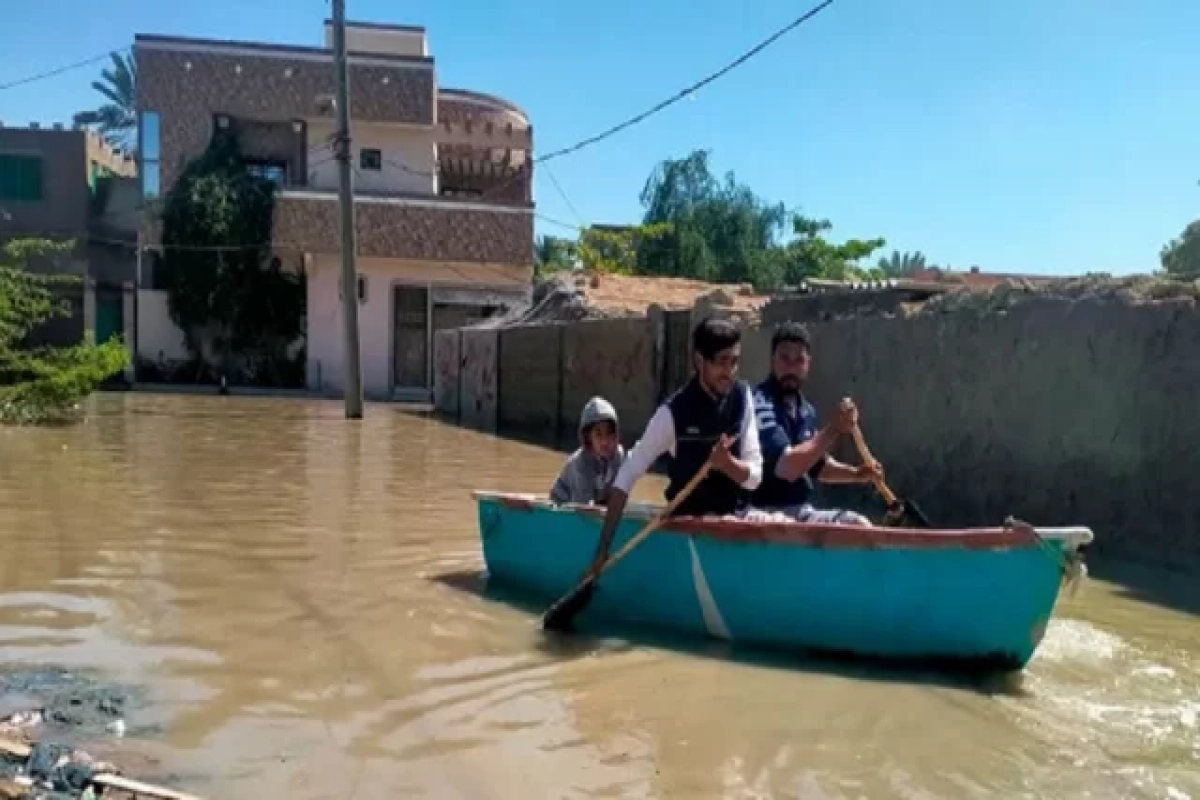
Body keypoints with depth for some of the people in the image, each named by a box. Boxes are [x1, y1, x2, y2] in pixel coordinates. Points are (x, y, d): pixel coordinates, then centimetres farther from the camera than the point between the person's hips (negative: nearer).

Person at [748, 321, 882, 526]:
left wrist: (856, 474, 8)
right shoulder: (760, 403, -15)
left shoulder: (806, 409, 11)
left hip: (802, 512, 9)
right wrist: (834, 429, -24)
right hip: (766, 513, -9)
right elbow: (786, 467, -25)